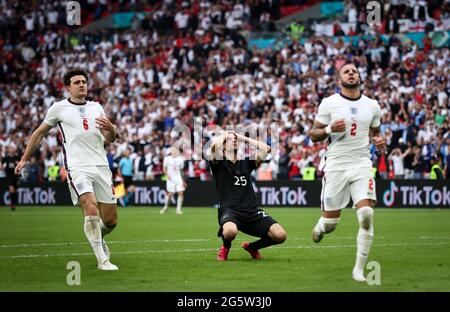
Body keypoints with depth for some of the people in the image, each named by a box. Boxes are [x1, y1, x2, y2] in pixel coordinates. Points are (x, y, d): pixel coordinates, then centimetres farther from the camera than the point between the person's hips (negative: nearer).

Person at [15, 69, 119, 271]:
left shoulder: (96, 107, 16)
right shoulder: (59, 108, 6)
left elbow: (109, 140, 19)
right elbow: (40, 133, 18)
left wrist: (111, 129, -5)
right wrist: (24, 159, 19)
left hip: (101, 167, 4)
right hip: (77, 168, -4)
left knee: (110, 221, 2)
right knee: (91, 209, -26)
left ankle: (97, 238, 37)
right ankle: (102, 260, -20)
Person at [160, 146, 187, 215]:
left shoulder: (180, 159, 8)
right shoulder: (167, 158, -1)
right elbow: (164, 168, 3)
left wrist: (183, 180, 14)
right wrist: (167, 175, -14)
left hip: (179, 178, 3)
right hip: (171, 178, -3)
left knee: (181, 193, -8)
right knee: (170, 194, -4)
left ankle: (178, 209, 0)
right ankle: (166, 207, 20)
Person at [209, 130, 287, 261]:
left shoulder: (246, 163, 20)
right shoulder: (219, 163, 7)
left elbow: (266, 149, 10)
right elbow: (214, 146, -14)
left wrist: (244, 138, 17)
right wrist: (223, 135, 8)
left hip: (251, 212, 4)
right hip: (229, 211, -4)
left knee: (280, 235, -15)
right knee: (230, 231, -41)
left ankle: (252, 247, 18)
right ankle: (225, 248, 1)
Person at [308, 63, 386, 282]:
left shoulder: (372, 105, 9)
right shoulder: (329, 103, 0)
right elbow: (313, 134, 3)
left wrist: (379, 140, 1)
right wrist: (330, 129, -17)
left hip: (362, 165, 2)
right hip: (336, 165, -2)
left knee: (366, 215, -16)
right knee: (330, 221, 2)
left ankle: (359, 268, -5)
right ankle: (319, 228, 42)